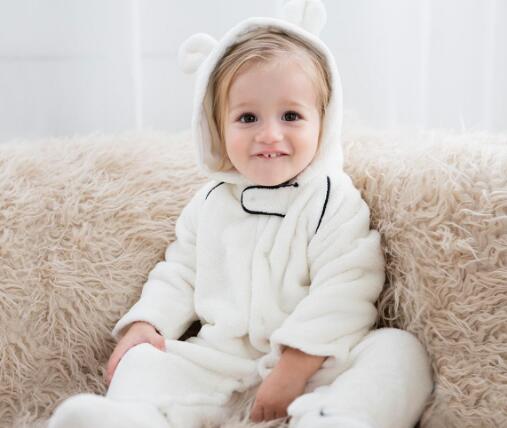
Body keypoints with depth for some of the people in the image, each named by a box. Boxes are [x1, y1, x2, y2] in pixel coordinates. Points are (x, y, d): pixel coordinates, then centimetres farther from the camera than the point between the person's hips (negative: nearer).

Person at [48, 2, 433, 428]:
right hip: (223, 362, 4)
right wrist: (144, 323, 1)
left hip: (314, 362, -4)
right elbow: (179, 274, 19)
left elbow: (343, 292, -15)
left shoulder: (334, 201, -7)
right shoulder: (211, 202, 11)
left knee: (400, 350, -27)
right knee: (143, 361, -12)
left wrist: (296, 365, -22)